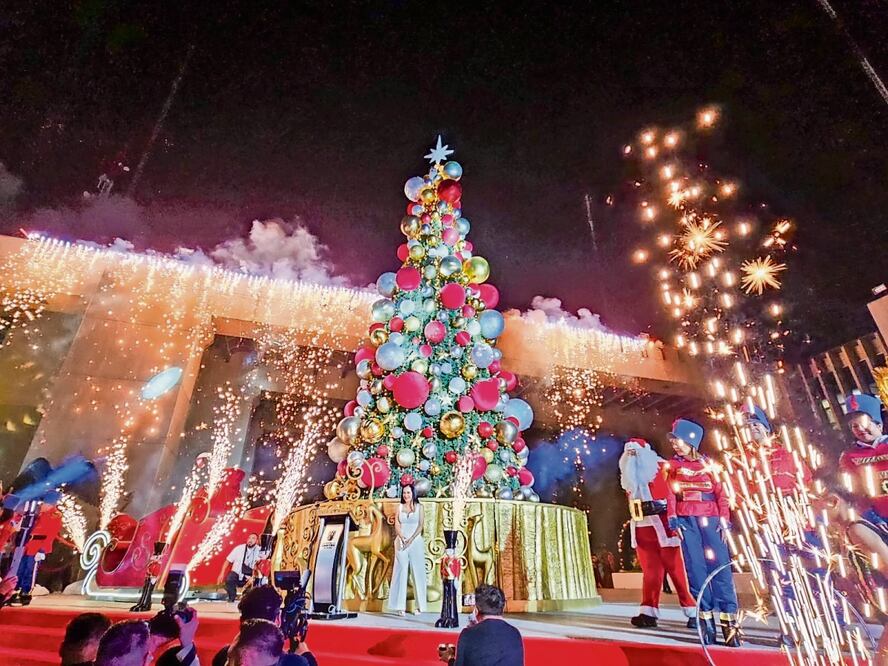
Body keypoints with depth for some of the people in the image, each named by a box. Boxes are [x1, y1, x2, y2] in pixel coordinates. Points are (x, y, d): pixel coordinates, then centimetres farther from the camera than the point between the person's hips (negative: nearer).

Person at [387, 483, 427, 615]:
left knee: (417, 572, 1)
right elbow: (397, 525, 3)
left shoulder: (419, 507, 4)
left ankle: (420, 605, 9)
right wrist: (403, 538, -13)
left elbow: (420, 525, -1)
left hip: (416, 542, -1)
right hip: (401, 543, 1)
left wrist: (411, 539, -12)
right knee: (401, 572, 1)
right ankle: (400, 605, 7)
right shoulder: (399, 507, 9)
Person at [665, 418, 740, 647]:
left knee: (719, 565, -6)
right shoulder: (673, 465, 11)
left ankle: (729, 621, -1)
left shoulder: (708, 463, 9)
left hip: (710, 519, -1)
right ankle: (706, 619, 8)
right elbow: (670, 494, 6)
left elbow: (720, 492, 4)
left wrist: (725, 521, -5)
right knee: (696, 568, 0)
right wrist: (673, 519, -3)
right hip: (686, 520, 1)